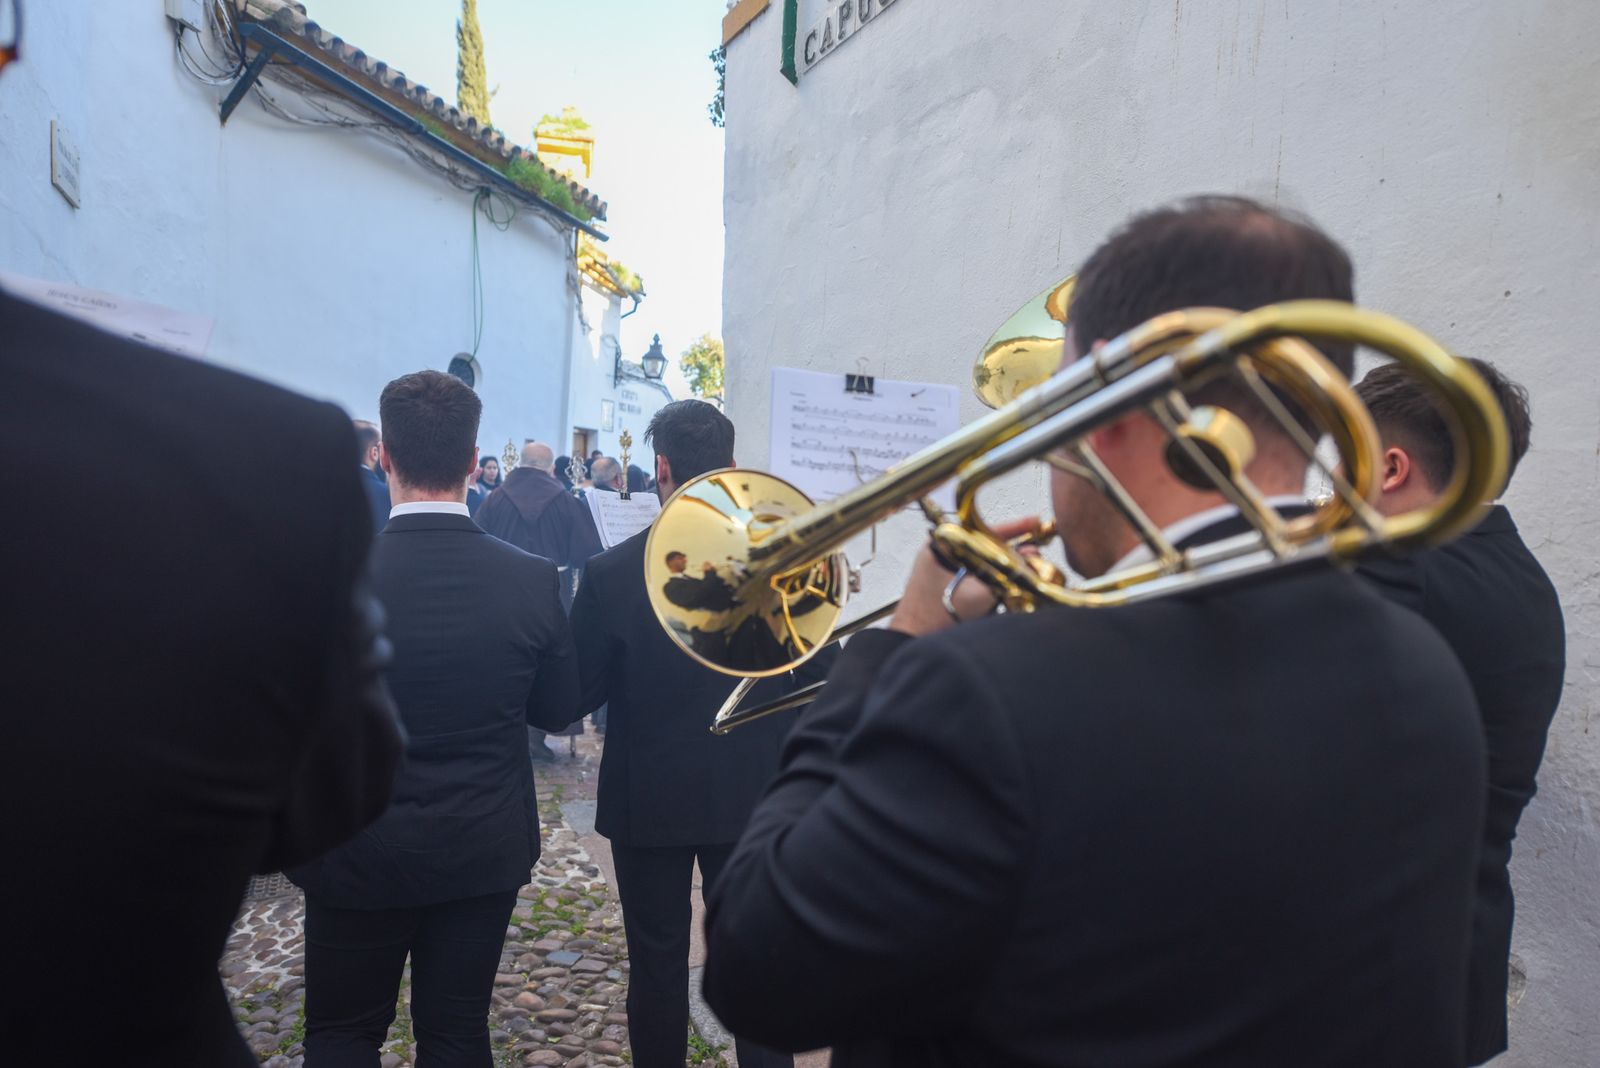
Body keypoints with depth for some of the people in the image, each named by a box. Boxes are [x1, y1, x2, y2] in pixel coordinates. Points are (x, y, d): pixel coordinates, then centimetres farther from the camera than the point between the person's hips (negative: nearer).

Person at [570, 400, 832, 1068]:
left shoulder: (611, 573, -15)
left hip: (649, 798, -1)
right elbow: (821, 677, -5)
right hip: (754, 793, 2)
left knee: (657, 964, 15)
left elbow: (578, 696, -8)